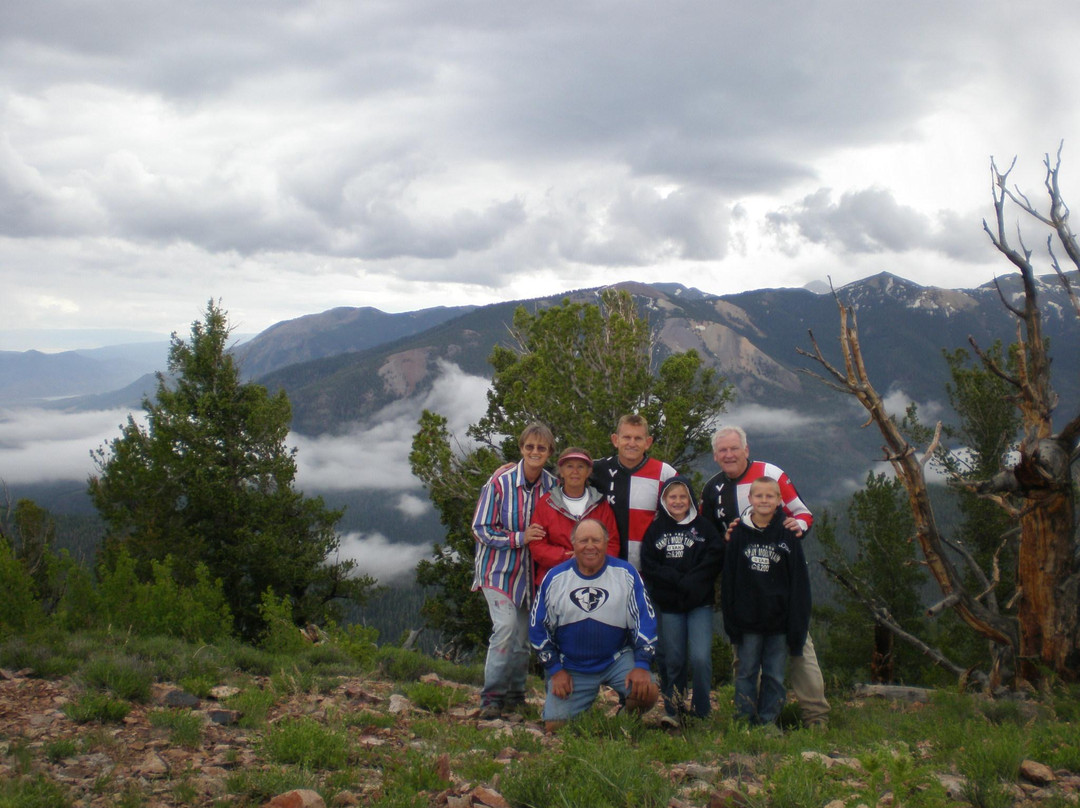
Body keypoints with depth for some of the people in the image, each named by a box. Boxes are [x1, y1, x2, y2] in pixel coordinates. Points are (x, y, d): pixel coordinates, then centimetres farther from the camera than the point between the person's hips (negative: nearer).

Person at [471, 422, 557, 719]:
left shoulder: (553, 486, -1)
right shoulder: (500, 483, -14)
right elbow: (481, 528, -11)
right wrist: (520, 537, -20)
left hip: (531, 572, 4)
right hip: (499, 569, -4)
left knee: (523, 636, 10)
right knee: (505, 627, -19)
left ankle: (515, 694, 27)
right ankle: (491, 697, -7)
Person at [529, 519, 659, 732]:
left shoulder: (625, 574, -6)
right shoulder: (554, 578, -3)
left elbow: (646, 620, -4)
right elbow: (538, 628, 4)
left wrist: (642, 665, -13)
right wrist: (555, 670, -1)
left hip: (618, 658, 0)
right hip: (571, 666, 1)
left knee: (647, 692, -26)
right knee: (554, 726, -10)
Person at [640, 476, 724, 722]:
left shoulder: (704, 526, 7)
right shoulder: (655, 530, 9)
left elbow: (715, 559, -5)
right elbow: (649, 566, -1)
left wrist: (690, 582, -14)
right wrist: (678, 580, -13)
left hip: (700, 603, -1)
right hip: (669, 605, 1)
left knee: (700, 658, -11)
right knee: (674, 660, 4)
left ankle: (702, 712, 4)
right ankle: (672, 710, 18)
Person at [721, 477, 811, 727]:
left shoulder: (788, 535, 0)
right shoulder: (739, 533, 1)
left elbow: (799, 583, 0)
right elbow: (728, 579, 3)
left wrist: (796, 626, -4)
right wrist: (731, 621, -2)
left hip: (778, 621, 0)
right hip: (748, 621, 0)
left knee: (775, 676, 6)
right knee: (746, 672, 6)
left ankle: (768, 721, 16)